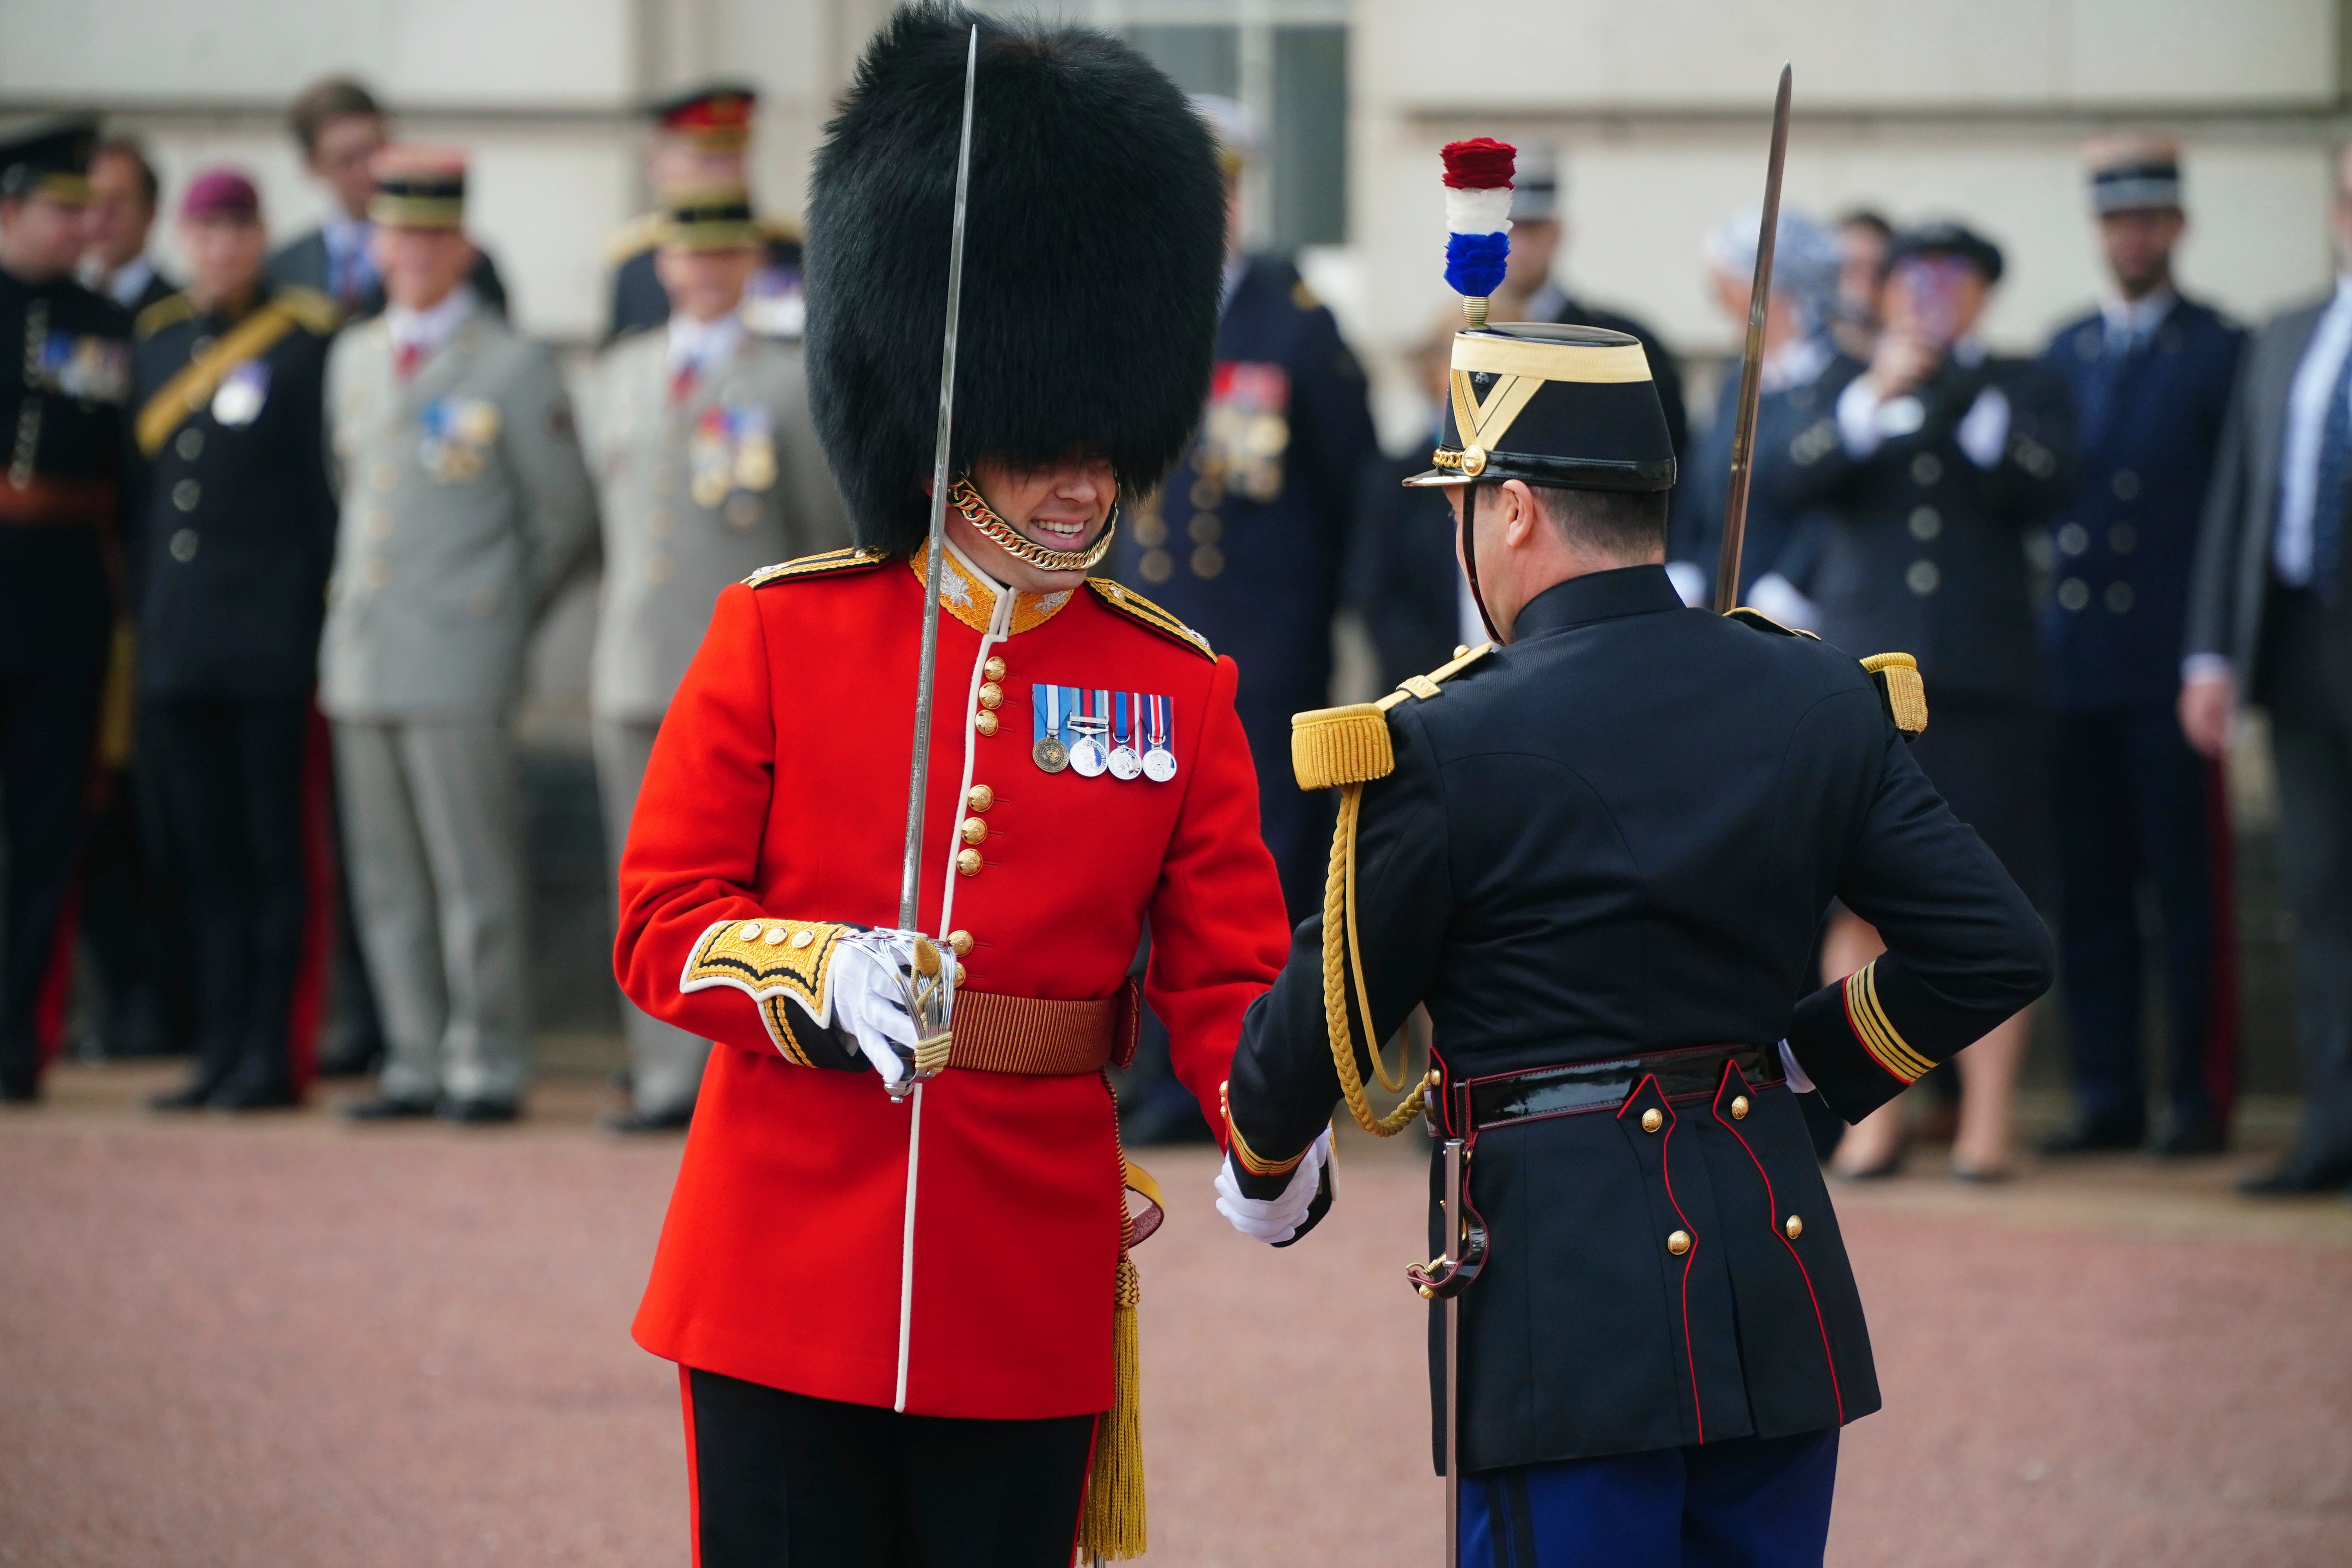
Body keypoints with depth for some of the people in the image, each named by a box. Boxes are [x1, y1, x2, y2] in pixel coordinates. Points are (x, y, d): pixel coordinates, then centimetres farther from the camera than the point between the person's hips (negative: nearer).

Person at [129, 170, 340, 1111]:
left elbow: (330, 491, -5)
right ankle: (221, 1049, 12)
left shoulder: (308, 342, -3)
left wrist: (320, 623, -9)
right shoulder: (157, 339, 14)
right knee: (203, 851, 7)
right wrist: (142, 621, 14)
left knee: (275, 849, -2)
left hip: (272, 637, -5)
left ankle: (272, 1053, 1)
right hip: (176, 641, 6)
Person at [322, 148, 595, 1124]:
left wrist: (498, 617, 6)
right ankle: (416, 1066, 13)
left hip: (459, 667, -6)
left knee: (474, 878, -4)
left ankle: (487, 1068, 1)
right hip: (362, 661, 6)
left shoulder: (513, 370, -4)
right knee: (387, 879, 7)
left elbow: (566, 521, 1)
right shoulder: (354, 360, 14)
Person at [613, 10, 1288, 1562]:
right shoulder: (779, 635, 0)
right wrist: (825, 979, -21)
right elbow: (662, 919, -1)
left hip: (1030, 1299, 1)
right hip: (787, 1273, -1)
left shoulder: (1176, 683, 4)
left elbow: (1228, 972, 1)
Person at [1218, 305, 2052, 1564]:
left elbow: (1329, 1017, -1)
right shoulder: (1818, 700, 3)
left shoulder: (1445, 745, -11)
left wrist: (1262, 1177, 18)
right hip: (1774, 1255, 5)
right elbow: (1996, 952, 3)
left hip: (1566, 1283, -5)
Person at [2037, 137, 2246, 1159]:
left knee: (2189, 889, -3)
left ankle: (2199, 1099, 2)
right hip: (2074, 658, 5)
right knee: (2087, 890, 5)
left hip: (2170, 662, -5)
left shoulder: (2220, 351, 1)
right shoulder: (2065, 353, 16)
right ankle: (2106, 1095, 10)